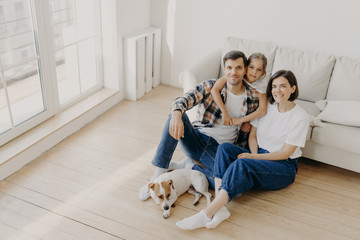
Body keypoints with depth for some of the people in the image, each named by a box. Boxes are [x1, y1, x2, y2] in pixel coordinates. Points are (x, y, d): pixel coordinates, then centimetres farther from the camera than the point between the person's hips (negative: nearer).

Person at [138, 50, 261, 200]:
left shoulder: (254, 97, 3)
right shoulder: (210, 86, -3)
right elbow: (185, 99, -22)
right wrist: (177, 114, -43)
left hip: (218, 151, 0)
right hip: (196, 139, 0)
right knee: (176, 114, -31)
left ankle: (190, 166, -6)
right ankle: (158, 175, -24)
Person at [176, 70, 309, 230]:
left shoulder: (300, 117, -10)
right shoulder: (266, 106, 6)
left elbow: (285, 152, -13)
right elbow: (252, 135, 8)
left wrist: (253, 158, -16)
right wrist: (254, 156, -11)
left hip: (284, 167, -6)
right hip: (259, 157, 6)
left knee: (241, 164, -35)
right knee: (225, 148, -23)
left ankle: (207, 214, -40)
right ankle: (220, 208, -37)